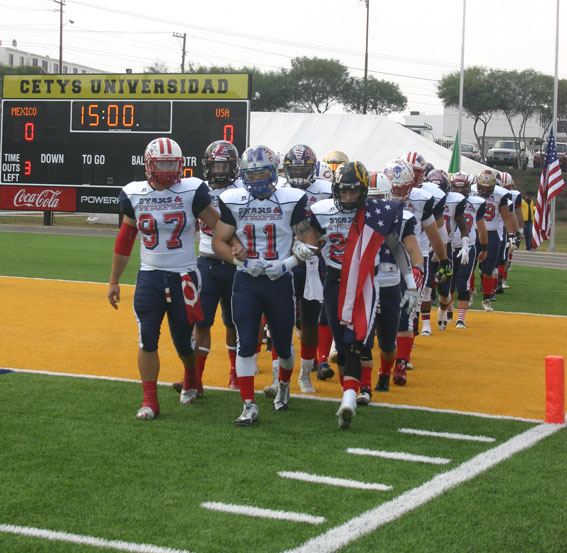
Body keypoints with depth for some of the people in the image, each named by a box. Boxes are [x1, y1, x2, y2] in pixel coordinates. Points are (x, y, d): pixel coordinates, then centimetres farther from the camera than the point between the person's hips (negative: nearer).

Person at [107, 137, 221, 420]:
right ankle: (149, 400, 4)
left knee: (183, 339, 6)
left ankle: (191, 379, 38)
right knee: (147, 337, -6)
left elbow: (218, 226, 1)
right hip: (149, 277, 2)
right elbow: (124, 241, 11)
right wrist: (113, 281, 14)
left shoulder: (192, 192, -8)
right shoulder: (134, 195, 1)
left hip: (184, 277, -2)